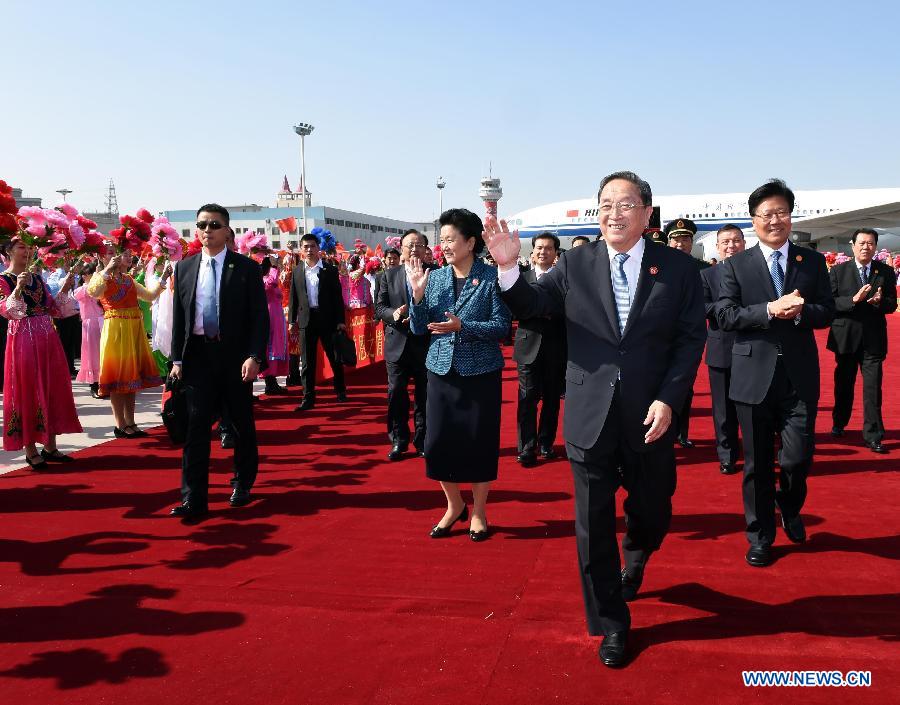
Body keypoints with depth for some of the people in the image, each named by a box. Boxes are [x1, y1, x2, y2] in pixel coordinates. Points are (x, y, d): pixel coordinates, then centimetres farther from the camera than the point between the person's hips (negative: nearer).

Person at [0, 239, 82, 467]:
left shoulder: (38, 279, 14)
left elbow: (53, 309, 13)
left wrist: (64, 289, 3)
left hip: (48, 340, 6)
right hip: (23, 341, -6)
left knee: (52, 389, 7)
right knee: (27, 391, -2)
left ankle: (50, 446, 16)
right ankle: (30, 450, 6)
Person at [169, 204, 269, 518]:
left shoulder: (246, 268, -2)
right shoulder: (184, 268, 7)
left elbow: (260, 316, -5)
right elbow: (179, 316, 9)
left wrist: (254, 356, -14)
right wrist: (177, 358, 3)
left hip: (235, 355, -2)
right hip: (197, 354, 2)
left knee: (242, 423, 11)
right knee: (196, 426, -2)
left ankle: (243, 484, 28)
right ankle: (194, 498, 0)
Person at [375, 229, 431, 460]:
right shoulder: (389, 275, 6)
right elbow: (379, 308, 2)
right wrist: (394, 314, -18)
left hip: (426, 346, -1)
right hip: (397, 345, 1)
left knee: (424, 397, 8)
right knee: (396, 395, 4)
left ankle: (422, 442, 21)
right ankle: (398, 441, 18)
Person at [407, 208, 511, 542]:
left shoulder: (491, 277, -6)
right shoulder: (435, 277, 5)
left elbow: (501, 325, -11)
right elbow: (418, 328, 4)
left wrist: (462, 326, -22)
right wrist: (418, 293, -11)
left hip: (480, 373, -3)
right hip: (441, 371, 4)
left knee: (479, 442, 4)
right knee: (438, 441, 5)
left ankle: (478, 512, 24)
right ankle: (454, 505, 28)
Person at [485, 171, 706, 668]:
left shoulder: (678, 268, -1)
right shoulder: (575, 265, 0)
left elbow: (691, 338, -2)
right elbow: (532, 306, -7)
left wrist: (668, 400, -12)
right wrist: (509, 268, -26)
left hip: (650, 416, 0)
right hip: (590, 416, 0)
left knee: (652, 511, 17)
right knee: (593, 525, 6)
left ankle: (634, 556, 55)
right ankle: (610, 625, 25)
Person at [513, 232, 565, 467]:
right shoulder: (522, 277, 5)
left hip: (556, 347, 1)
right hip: (530, 344, -1)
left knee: (552, 397, 9)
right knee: (527, 397, -3)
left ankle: (546, 442, 22)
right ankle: (527, 447, 2)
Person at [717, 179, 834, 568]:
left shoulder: (813, 261, 7)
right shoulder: (735, 265, 1)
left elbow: (827, 312, 3)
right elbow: (725, 316, -8)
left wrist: (800, 312, -18)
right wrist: (771, 310, -19)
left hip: (799, 376, 1)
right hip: (754, 376, -1)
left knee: (798, 456, -3)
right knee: (757, 462, 8)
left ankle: (789, 507, 31)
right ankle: (760, 536, 25)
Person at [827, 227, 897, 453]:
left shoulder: (886, 272, 2)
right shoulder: (838, 271, -1)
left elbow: (892, 305, 2)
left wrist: (879, 301, -19)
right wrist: (854, 299, -23)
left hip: (873, 339, 0)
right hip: (846, 337, 0)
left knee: (873, 388, -3)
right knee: (843, 385, 15)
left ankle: (873, 436, 3)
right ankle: (839, 423, 35)